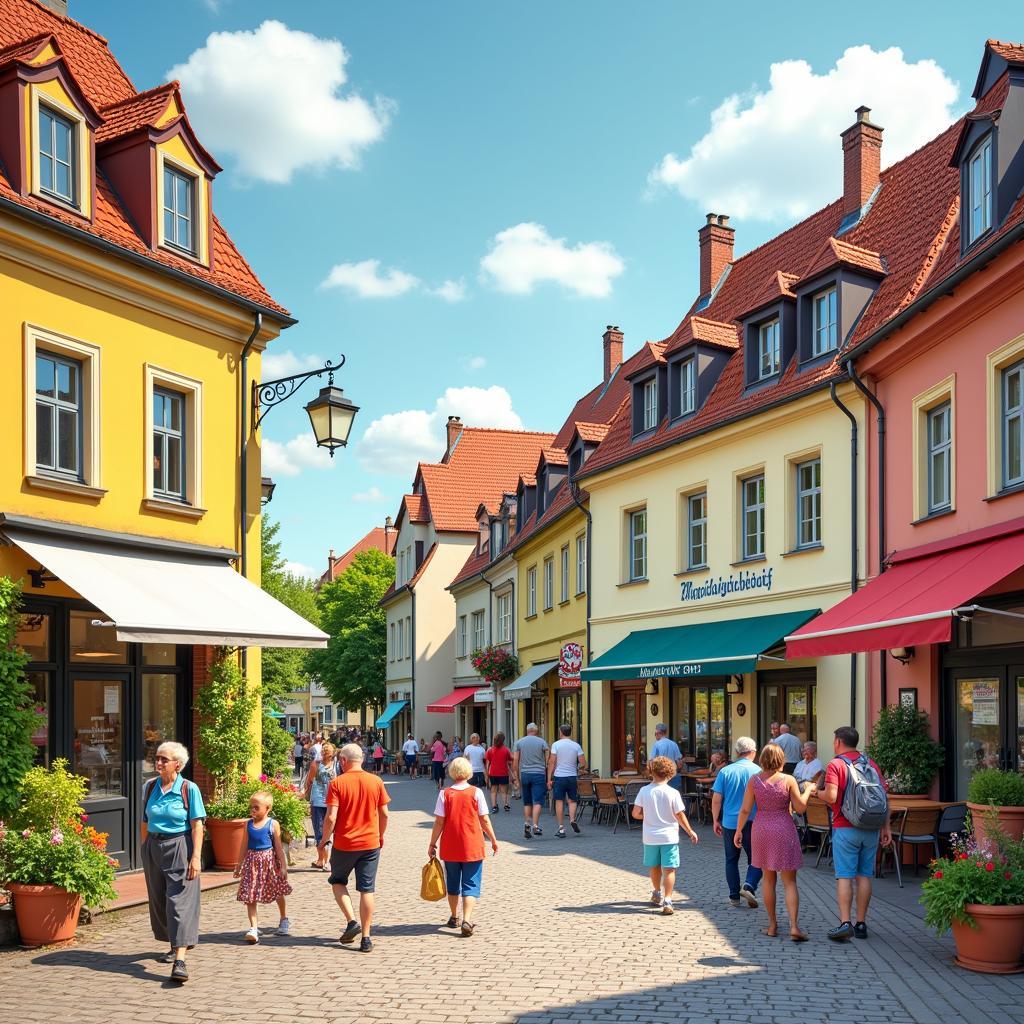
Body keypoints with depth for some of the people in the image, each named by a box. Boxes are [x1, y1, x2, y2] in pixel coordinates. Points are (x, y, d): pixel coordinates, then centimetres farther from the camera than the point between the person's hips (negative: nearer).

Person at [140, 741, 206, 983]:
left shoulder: (189, 789, -7)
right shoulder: (150, 787, 7)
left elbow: (197, 825, -10)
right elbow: (146, 822, 14)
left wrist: (196, 857, -17)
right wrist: (145, 852, 11)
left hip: (180, 847, -6)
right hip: (154, 847, 6)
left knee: (180, 901, -11)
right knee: (159, 900, 13)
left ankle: (180, 960, -18)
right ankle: (177, 945, 34)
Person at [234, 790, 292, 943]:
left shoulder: (273, 824, -7)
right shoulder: (248, 824, 2)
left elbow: (278, 847, -5)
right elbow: (245, 846, 11)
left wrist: (283, 866, -7)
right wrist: (240, 865, 13)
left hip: (269, 861, -2)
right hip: (252, 862, 2)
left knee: (278, 892, 14)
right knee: (250, 897, -7)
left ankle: (284, 920, 37)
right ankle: (254, 928, -7)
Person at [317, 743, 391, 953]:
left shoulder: (337, 783, -11)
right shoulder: (376, 782, -1)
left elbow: (331, 817, -14)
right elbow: (384, 814, 4)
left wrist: (323, 840, 0)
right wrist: (380, 836, 20)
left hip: (344, 843, -2)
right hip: (370, 843, 2)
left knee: (338, 881, 20)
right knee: (367, 889, 7)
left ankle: (351, 921, 3)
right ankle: (365, 938, 8)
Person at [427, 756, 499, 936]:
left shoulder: (445, 794, -5)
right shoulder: (476, 793, -6)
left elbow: (439, 822, -6)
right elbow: (484, 820, -4)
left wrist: (432, 844, 3)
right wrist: (493, 840, 8)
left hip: (450, 847, 1)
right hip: (472, 847, -1)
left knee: (453, 884, 18)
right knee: (471, 885, 2)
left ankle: (454, 918, 30)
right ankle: (467, 920, -13)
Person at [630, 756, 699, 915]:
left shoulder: (644, 791, -7)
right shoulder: (673, 793, -11)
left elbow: (636, 814, -7)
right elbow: (680, 816, -7)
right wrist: (691, 832, 6)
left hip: (650, 837, 3)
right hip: (669, 836, -3)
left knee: (655, 867, 21)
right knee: (669, 869, -1)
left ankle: (657, 894, 40)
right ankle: (667, 901, -11)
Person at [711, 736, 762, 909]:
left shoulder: (725, 772, -3)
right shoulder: (757, 771, -6)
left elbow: (716, 799, -3)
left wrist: (715, 820, 8)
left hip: (729, 822, 2)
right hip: (752, 823, -2)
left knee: (731, 860, 14)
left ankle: (734, 896, 16)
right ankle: (749, 886, -12)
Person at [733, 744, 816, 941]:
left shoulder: (754, 780, -4)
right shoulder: (788, 780, -10)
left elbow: (745, 809, -4)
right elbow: (800, 808, -6)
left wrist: (738, 831, 7)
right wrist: (808, 790, 10)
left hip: (761, 830, 2)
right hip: (784, 832, -2)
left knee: (769, 880, 15)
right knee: (789, 882, 1)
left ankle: (772, 925, 18)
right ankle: (794, 926, -11)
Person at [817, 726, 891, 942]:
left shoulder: (836, 764, -7)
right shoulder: (871, 764, 10)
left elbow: (831, 797, -18)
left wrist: (818, 792, 3)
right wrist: (886, 827, 12)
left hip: (845, 828, -5)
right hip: (871, 829, 5)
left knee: (844, 876, -2)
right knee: (864, 876, 9)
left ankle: (845, 923, -10)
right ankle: (861, 923, 13)